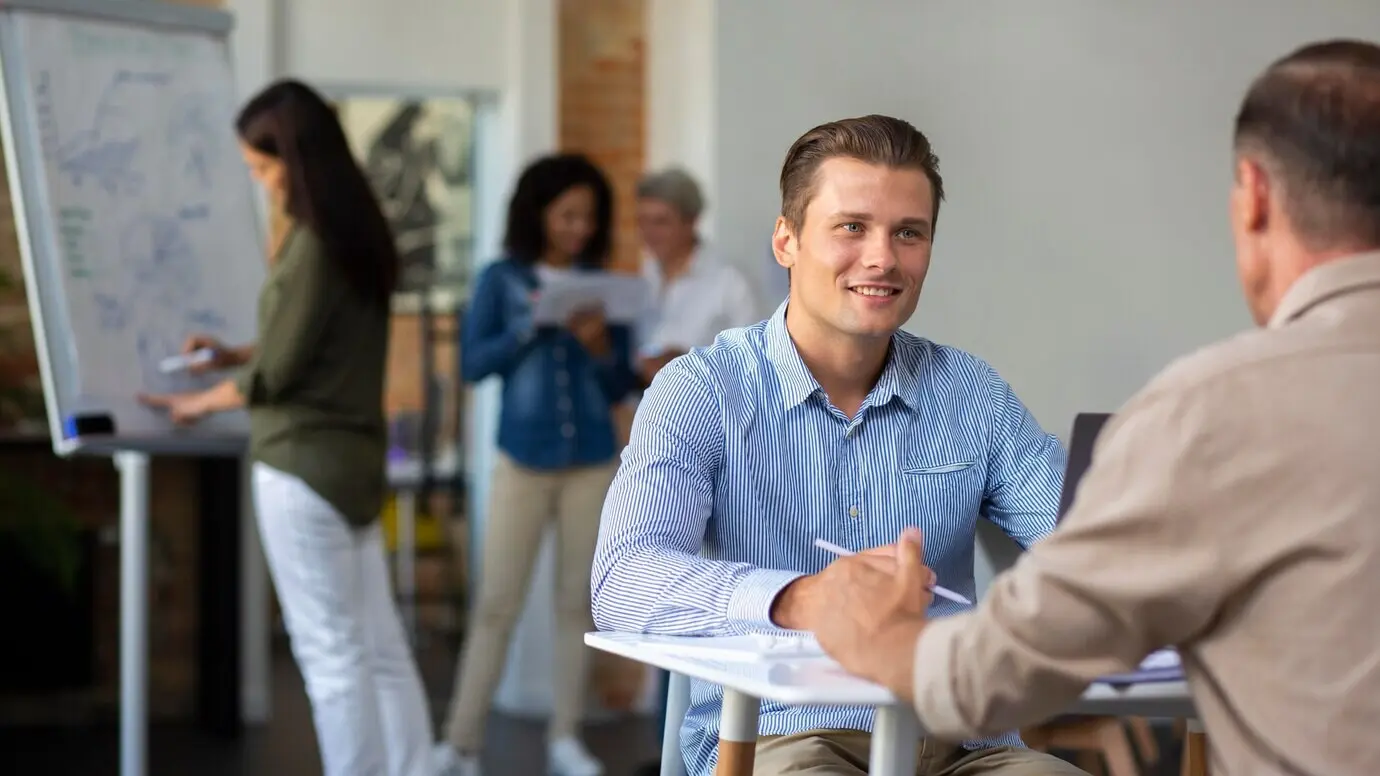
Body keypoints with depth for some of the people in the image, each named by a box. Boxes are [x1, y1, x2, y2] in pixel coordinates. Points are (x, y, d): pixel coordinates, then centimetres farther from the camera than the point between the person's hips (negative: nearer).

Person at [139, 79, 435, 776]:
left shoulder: (313, 244, -18)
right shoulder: (356, 233, 9)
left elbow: (279, 372, -13)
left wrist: (201, 403, 3)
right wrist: (235, 355, 18)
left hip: (303, 463, -9)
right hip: (355, 456, 9)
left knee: (329, 651, -2)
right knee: (379, 645, 11)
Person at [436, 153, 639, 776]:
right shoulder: (501, 280, 1)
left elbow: (621, 387, 7)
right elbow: (473, 364, -4)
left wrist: (599, 345, -12)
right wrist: (531, 327, -14)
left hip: (592, 461, 2)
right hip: (523, 459, -2)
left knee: (578, 600, 5)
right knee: (498, 603, -3)